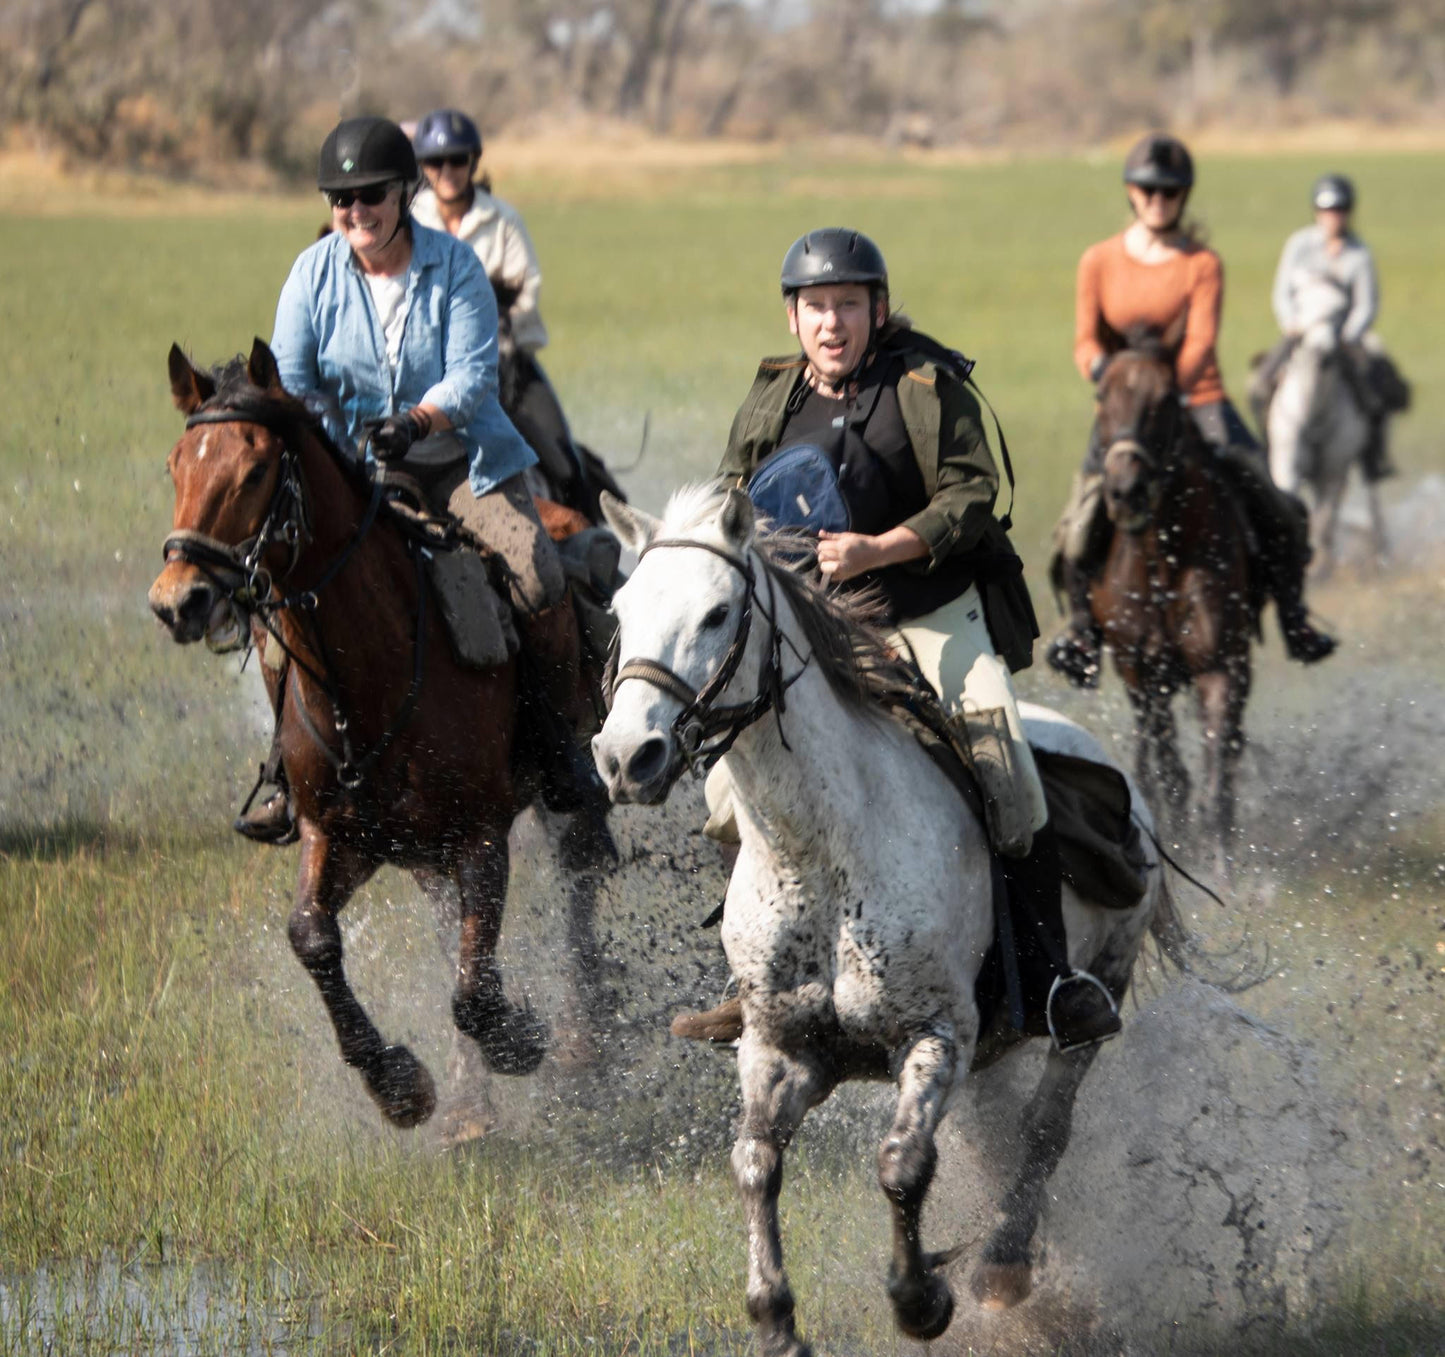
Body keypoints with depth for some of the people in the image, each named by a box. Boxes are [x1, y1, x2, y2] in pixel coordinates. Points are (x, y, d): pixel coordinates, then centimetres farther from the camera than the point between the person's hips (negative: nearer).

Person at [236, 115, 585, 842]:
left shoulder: (454, 265, -7)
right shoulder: (314, 272, -2)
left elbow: (473, 375, -15)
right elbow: (288, 379, -2)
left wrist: (418, 421, -34)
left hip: (461, 459, -2)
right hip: (349, 468, 2)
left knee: (538, 583, -21)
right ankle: (288, 775, -3)